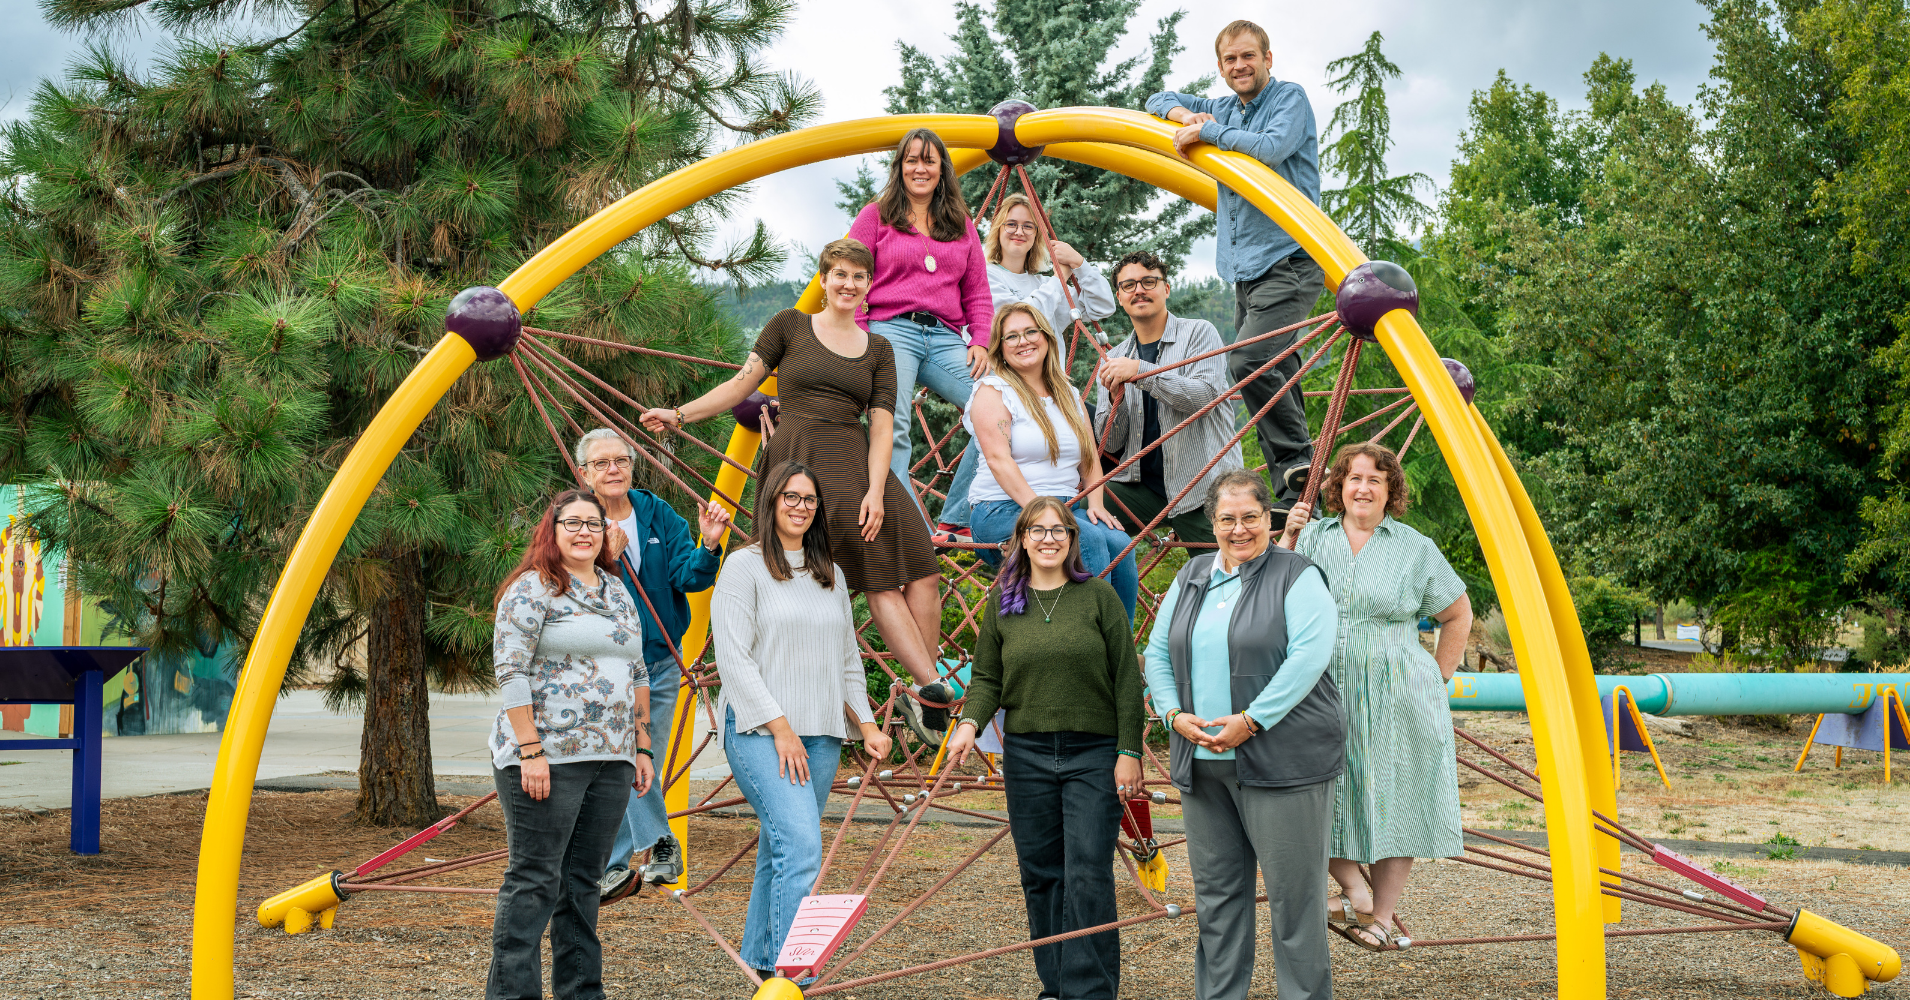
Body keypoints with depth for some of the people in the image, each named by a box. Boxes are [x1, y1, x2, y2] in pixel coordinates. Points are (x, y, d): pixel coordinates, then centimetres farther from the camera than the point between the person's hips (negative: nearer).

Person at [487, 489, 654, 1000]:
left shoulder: (618, 591, 18)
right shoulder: (532, 589, -4)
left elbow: (637, 674, 22)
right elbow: (511, 671, -11)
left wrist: (641, 747, 16)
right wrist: (530, 750, -17)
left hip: (610, 760, 7)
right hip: (548, 757, -7)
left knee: (584, 880, 10)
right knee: (534, 879, -5)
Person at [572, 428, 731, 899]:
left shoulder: (659, 515, 0)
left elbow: (689, 577, -9)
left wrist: (708, 546, -28)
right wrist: (605, 559, -28)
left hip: (660, 663, 3)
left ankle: (616, 865, 22)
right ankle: (660, 841, -7)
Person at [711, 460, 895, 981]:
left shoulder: (831, 575, 19)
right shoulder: (744, 566, -1)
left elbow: (848, 659, 23)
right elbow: (733, 658, -8)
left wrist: (866, 724, 11)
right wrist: (780, 728, -13)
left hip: (820, 735, 6)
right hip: (760, 731, -6)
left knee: (778, 853, 7)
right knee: (801, 846, -19)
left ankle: (759, 964, 18)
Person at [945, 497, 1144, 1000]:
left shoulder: (1098, 596, 0)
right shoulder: (1001, 603, 8)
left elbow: (1126, 679, 0)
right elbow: (986, 677, 11)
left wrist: (1129, 751, -5)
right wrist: (970, 722, -9)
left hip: (1094, 754, -3)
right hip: (1026, 755, 3)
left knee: (1087, 876, -7)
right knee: (1041, 876, 8)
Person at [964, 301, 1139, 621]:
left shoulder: (1067, 394, 20)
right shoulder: (993, 392, 0)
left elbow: (1089, 458, 19)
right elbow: (999, 459, -12)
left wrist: (1095, 504, -1)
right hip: (1003, 510, -6)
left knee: (1120, 544, -24)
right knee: (1090, 539, -31)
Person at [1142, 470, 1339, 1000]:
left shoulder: (1297, 576, -3)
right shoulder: (1191, 577, 15)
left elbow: (1309, 655, -15)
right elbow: (1158, 651, 16)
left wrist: (1251, 721, -18)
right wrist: (1174, 714, -1)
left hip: (1281, 759, -6)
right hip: (1201, 761, 6)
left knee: (1292, 891, -1)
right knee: (1215, 890, 12)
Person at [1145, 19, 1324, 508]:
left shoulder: (1291, 98, -2)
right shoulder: (1224, 109, 17)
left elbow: (1271, 148, -21)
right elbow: (1160, 101, 27)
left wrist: (1207, 130, -13)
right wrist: (1185, 115, 4)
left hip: (1290, 261, -8)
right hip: (1246, 267, 8)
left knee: (1249, 360, -25)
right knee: (1274, 375, 7)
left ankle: (1299, 464, -13)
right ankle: (1294, 492, 10)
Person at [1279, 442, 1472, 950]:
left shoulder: (1416, 549, 4)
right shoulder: (1314, 538, 7)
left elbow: (1458, 615, 12)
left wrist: (1437, 678, 6)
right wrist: (1287, 540, -9)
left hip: (1395, 698, -1)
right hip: (1322, 695, 1)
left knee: (1394, 801, 3)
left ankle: (1383, 914, 14)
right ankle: (1354, 889, 10)